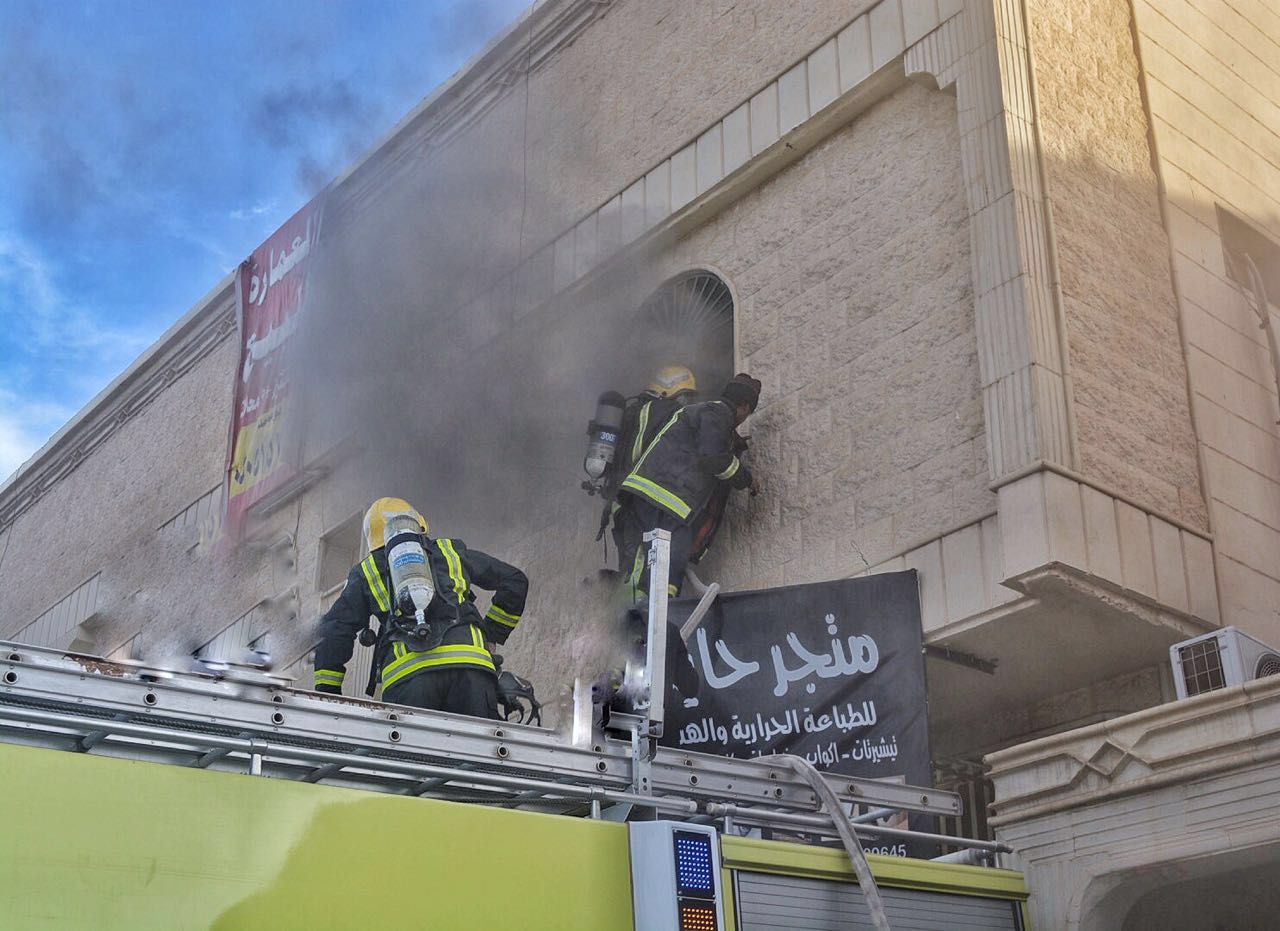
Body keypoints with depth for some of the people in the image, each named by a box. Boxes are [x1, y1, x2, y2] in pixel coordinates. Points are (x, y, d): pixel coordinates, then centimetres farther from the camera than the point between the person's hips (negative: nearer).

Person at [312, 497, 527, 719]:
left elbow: (335, 630, 19)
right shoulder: (452, 551, 29)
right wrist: (492, 635, 34)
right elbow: (515, 581, 31)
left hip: (406, 672, 0)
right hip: (468, 663, 0)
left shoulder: (367, 570, 26)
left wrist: (326, 692, 20)